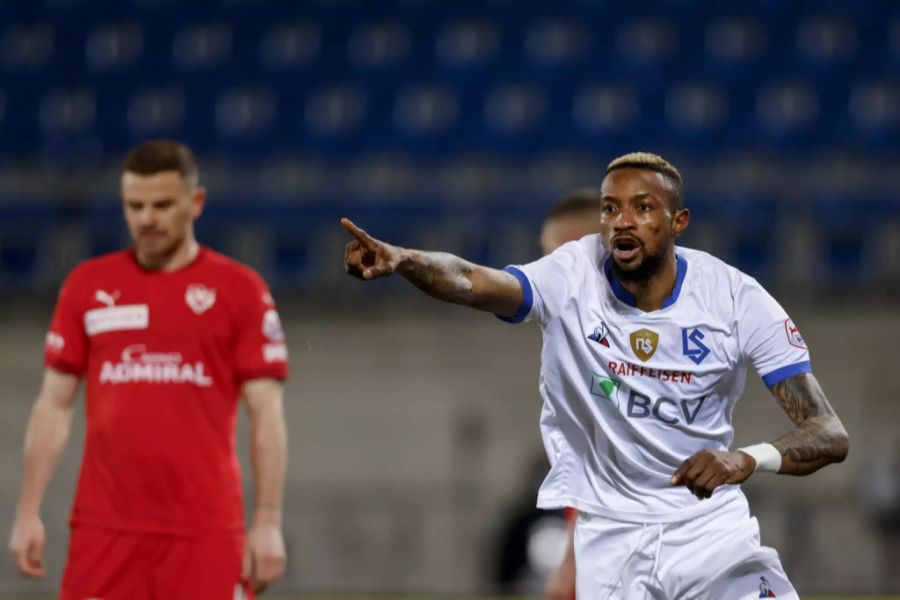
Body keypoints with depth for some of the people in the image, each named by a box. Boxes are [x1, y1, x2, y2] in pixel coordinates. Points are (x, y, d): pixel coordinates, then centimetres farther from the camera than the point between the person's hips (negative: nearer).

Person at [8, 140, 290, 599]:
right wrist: (28, 512, 4)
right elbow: (54, 406, 10)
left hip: (206, 528, -2)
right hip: (104, 525, 2)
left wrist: (268, 522, -7)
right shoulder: (87, 285, 8)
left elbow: (266, 415, 0)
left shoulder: (239, 289, 2)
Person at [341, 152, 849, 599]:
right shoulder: (573, 275, -12)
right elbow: (470, 282, -32)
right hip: (591, 525, 0)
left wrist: (750, 459, -35)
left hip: (707, 523, 0)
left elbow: (831, 435, -14)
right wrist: (400, 259, -53)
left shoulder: (737, 297, -11)